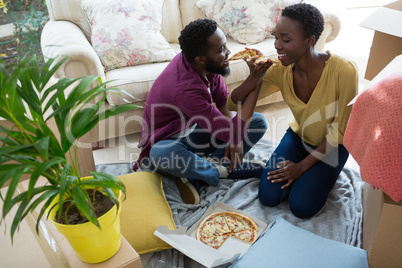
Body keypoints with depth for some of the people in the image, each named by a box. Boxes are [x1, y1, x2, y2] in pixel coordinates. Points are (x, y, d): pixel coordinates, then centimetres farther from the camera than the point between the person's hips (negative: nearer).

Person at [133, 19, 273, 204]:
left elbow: (224, 100, 0)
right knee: (160, 154, -45)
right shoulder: (186, 89, -36)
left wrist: (235, 136, -18)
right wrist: (255, 81, -34)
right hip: (169, 141, -7)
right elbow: (231, 131, -35)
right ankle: (231, 169, -20)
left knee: (259, 122, -7)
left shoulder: (206, 64, -12)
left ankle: (194, 176, -17)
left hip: (195, 132, 8)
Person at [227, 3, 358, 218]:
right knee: (268, 197, -9)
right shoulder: (281, 70, -19)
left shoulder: (343, 71, -29)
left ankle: (325, 175, 14)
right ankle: (308, 173, 17)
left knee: (301, 207, -15)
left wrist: (302, 166, -17)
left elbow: (340, 131, -19)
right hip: (298, 136, 3)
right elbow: (234, 104, -15)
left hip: (330, 146, -3)